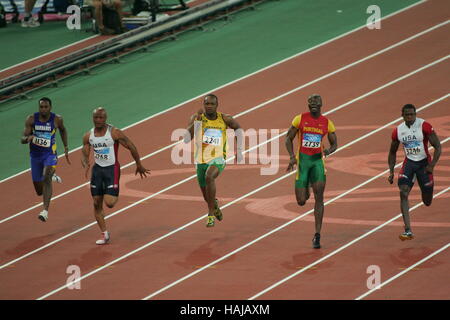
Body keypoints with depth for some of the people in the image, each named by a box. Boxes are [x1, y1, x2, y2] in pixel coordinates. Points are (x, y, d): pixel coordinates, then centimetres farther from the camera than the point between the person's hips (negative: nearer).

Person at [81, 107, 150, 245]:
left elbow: (131, 147, -6)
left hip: (112, 169, -5)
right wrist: (86, 165, -16)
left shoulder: (114, 133, -14)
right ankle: (104, 234, 16)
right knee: (97, 203, 4)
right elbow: (84, 154, 8)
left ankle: (115, 195, 23)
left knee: (109, 203, -15)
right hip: (97, 169, 5)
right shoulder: (88, 136, 1)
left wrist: (139, 165, 2)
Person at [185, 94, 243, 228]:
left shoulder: (224, 119, -4)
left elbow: (238, 128, 17)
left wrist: (239, 150, 13)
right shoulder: (196, 118, -6)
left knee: (209, 176, -36)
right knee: (207, 197, 12)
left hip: (217, 159, -2)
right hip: (201, 160, 2)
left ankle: (211, 214, -26)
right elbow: (186, 139, -18)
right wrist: (197, 121, -26)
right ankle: (215, 204, 53)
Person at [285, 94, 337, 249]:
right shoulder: (300, 119, 0)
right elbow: (289, 138, 6)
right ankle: (305, 192, 41)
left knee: (319, 196, -13)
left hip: (318, 160, 0)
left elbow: (334, 144, 13)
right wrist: (292, 157, -8)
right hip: (302, 160, 0)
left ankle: (317, 235, -8)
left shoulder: (327, 123, 3)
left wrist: (328, 151, -11)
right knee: (301, 201, -1)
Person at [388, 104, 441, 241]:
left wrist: (432, 165, -22)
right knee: (403, 193, -19)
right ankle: (408, 231, -20)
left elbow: (438, 147, -12)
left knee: (427, 202, 5)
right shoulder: (398, 131, -1)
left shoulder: (424, 126, -14)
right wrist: (391, 172, 4)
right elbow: (392, 152, 13)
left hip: (424, 163, -3)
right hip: (409, 163, 3)